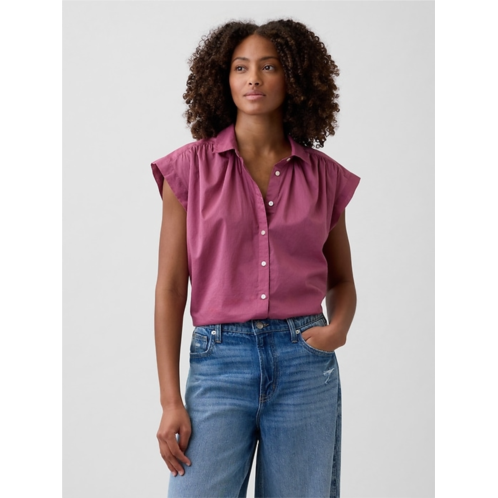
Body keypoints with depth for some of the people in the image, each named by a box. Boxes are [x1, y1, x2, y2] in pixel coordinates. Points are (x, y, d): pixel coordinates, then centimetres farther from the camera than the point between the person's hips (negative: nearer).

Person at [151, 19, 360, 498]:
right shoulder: (191, 166, 2)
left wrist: (338, 329, -5)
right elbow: (170, 288, 0)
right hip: (219, 360, -1)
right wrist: (170, 401, -5)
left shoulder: (324, 175, 7)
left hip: (306, 363, 2)